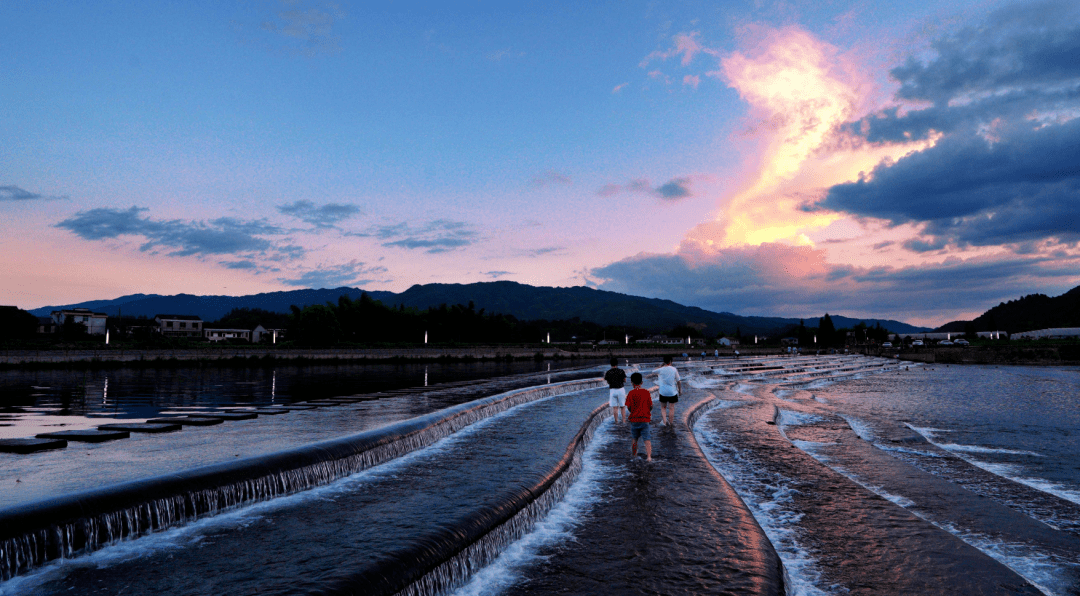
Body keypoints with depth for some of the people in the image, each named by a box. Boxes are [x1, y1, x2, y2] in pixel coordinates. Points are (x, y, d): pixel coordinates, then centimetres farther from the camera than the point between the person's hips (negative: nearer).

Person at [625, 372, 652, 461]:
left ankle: (634, 453, 35)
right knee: (647, 439, -1)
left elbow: (628, 407, -9)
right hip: (645, 419, 0)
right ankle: (649, 456, -14)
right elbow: (651, 406, 1)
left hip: (634, 419, 0)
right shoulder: (647, 392, 0)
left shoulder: (631, 393, -8)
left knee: (635, 438, 18)